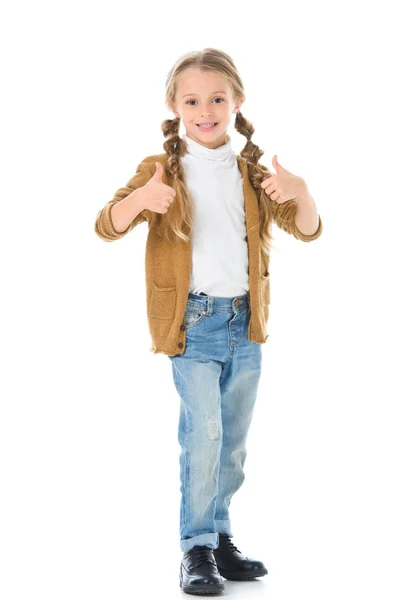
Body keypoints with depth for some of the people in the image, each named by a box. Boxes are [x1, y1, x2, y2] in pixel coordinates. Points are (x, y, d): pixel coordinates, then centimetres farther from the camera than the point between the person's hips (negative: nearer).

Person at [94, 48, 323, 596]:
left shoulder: (252, 174, 10)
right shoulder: (162, 171, -1)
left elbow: (307, 230, 5)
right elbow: (108, 226, -12)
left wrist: (300, 192, -17)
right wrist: (141, 199, -33)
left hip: (246, 324, 4)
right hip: (191, 323, -4)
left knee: (234, 439, 11)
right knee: (204, 431, -13)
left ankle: (220, 537, 25)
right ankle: (197, 548, 0)